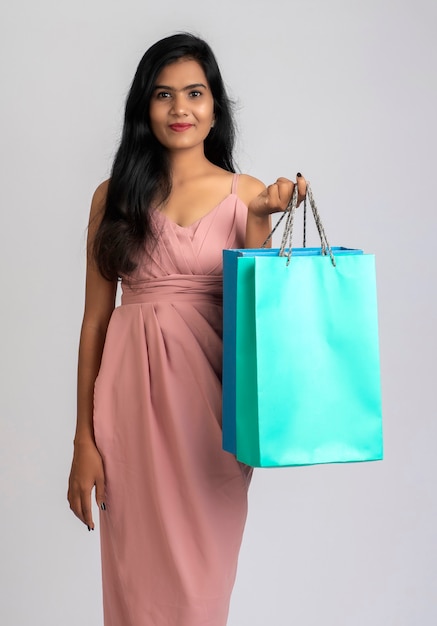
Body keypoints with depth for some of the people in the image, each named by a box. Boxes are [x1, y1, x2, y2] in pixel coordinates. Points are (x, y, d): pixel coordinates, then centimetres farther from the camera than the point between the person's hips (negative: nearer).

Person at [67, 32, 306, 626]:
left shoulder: (246, 195, 5)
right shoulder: (116, 196, 6)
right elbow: (95, 319, 5)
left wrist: (260, 218, -13)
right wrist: (84, 440, 1)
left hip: (207, 398, 0)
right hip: (132, 397, 0)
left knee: (201, 574, 8)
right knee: (137, 565, 8)